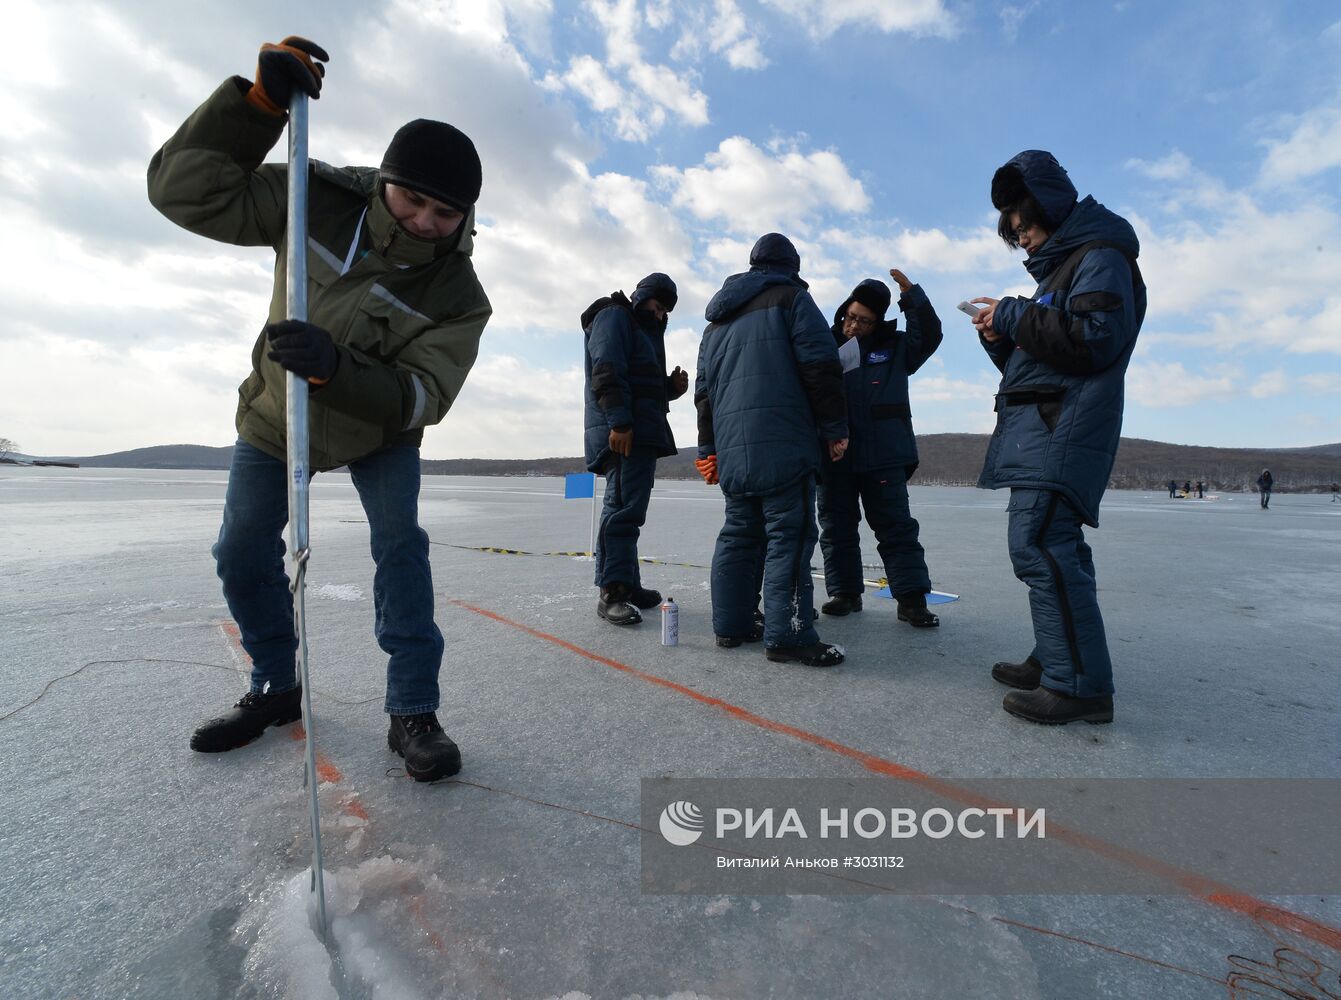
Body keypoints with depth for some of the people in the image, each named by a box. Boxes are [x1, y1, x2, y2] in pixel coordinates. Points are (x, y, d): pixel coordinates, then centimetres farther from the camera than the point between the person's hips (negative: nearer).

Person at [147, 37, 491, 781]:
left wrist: (336, 368, -48)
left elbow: (420, 398, -32)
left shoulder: (459, 297, -26)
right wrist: (259, 100, -33)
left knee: (400, 545, -17)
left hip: (379, 430, -2)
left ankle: (413, 711, -5)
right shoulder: (318, 201, -19)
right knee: (242, 555, 5)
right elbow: (183, 188, -22)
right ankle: (276, 687, 27)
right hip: (274, 415, 3)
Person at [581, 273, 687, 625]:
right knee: (624, 507, -15)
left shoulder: (646, 331, 31)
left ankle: (628, 585, 13)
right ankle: (611, 592, -13)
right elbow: (607, 372, -14)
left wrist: (672, 386, 10)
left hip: (643, 434, 10)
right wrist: (619, 421, -24)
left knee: (626, 508, 9)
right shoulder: (613, 317, 1)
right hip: (623, 431, -10)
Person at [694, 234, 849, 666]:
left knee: (738, 533, 11)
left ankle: (731, 625, 14)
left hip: (731, 448, 7)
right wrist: (835, 428, -3)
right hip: (783, 443, -7)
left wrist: (708, 448, 23)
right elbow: (821, 366, -7)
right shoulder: (791, 296, 6)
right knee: (789, 535, -7)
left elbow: (704, 388, 22)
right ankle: (786, 636, -9)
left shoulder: (718, 319, 26)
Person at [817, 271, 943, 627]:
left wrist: (911, 294, -8)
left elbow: (928, 337, -2)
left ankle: (912, 599, 4)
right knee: (836, 527, 7)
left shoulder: (894, 346, 11)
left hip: (884, 455, -1)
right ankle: (845, 592, 19)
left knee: (896, 527, -1)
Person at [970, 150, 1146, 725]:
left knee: (1037, 543, -18)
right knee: (1053, 546, 9)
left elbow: (1095, 339, -18)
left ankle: (1080, 685, -13)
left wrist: (1015, 316, -10)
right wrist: (1001, 337, 8)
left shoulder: (1100, 257, -2)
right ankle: (1057, 663, 17)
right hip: (1040, 427, 10)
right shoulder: (1055, 268, 28)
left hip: (1063, 431, -10)